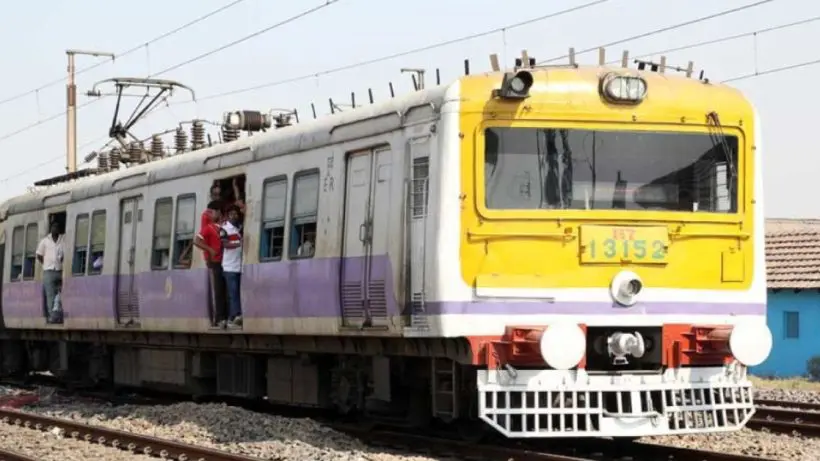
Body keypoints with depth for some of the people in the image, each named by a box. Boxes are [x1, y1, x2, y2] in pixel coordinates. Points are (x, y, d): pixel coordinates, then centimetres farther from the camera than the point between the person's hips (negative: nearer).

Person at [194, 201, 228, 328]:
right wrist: (210, 250, -12)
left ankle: (225, 318, 12)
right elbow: (196, 241, -10)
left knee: (225, 291, 6)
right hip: (215, 263, -4)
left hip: (226, 263, 4)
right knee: (216, 291, -5)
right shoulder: (209, 227, -2)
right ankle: (217, 319, -5)